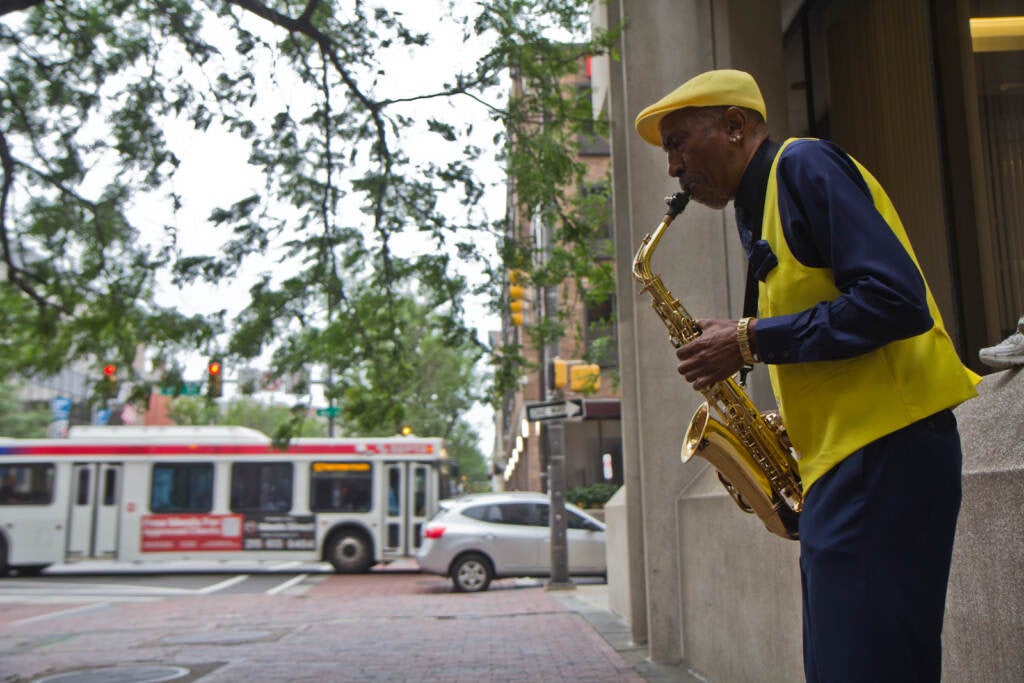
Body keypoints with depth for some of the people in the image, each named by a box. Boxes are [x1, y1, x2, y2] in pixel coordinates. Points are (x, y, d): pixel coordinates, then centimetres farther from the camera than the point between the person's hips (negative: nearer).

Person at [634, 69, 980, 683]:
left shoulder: (803, 166, -5)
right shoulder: (764, 208, 23)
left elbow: (896, 300, -18)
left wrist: (750, 341, -13)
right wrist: (786, 427, 9)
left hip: (885, 451, -10)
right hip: (846, 457, 10)